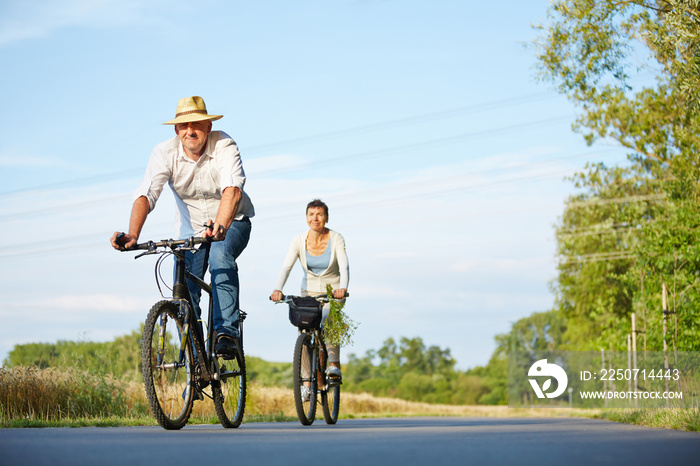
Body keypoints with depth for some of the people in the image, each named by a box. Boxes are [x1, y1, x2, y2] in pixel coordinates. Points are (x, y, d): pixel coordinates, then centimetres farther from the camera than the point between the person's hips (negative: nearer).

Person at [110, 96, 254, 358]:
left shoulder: (224, 146, -25)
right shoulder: (164, 153, -19)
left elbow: (233, 188, -41)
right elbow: (146, 195, -30)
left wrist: (220, 226, -60)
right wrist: (133, 234, -48)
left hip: (232, 222, -3)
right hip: (191, 227, 3)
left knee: (220, 256, -33)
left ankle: (227, 332, -31)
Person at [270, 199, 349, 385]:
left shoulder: (336, 239, -15)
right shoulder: (299, 241, -11)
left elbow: (344, 266, -26)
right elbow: (286, 267, -20)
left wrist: (342, 288, -47)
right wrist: (277, 289, -39)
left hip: (333, 291, -2)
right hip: (309, 290, 2)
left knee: (328, 320, -32)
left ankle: (334, 364, -32)